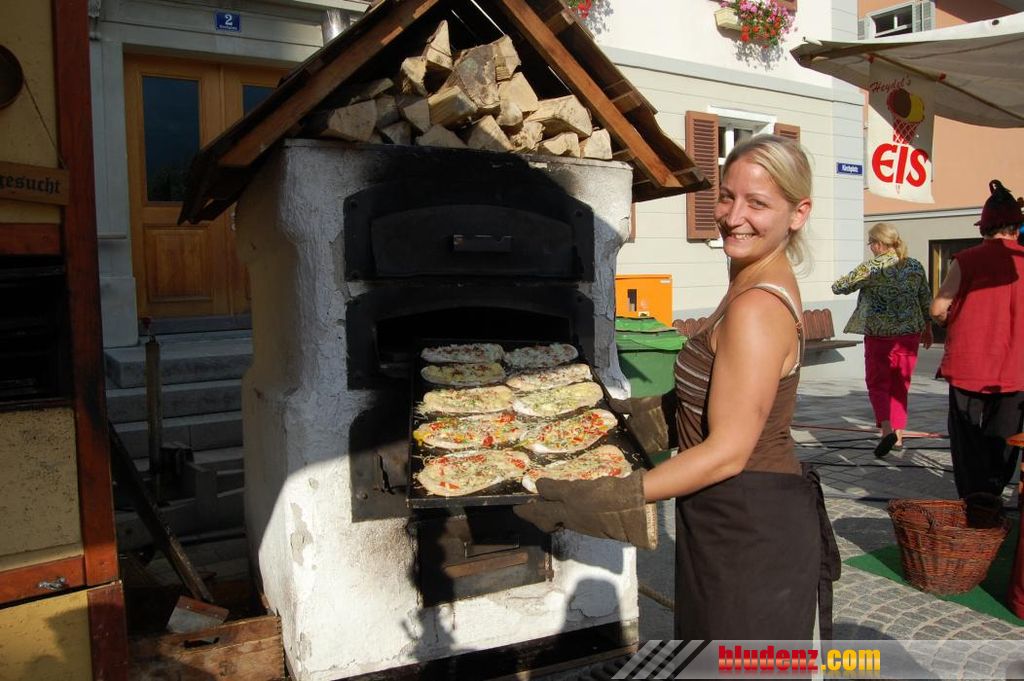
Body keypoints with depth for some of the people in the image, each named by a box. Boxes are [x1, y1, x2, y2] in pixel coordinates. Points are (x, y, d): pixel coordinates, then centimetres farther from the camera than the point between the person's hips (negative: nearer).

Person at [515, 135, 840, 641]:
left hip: (748, 530, -10)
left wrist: (601, 501, -25)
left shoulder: (756, 308, -25)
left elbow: (727, 452, -25)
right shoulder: (766, 286, 7)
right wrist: (639, 412, 15)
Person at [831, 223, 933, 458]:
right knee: (900, 387, 15)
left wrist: (838, 284, 18)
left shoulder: (870, 269, -12)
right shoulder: (915, 267, 4)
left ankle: (887, 429, -13)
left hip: (879, 336, -5)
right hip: (910, 334, 5)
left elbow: (839, 287, -6)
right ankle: (898, 434, 21)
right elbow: (926, 301, 11)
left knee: (877, 384, 6)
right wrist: (927, 328, 23)